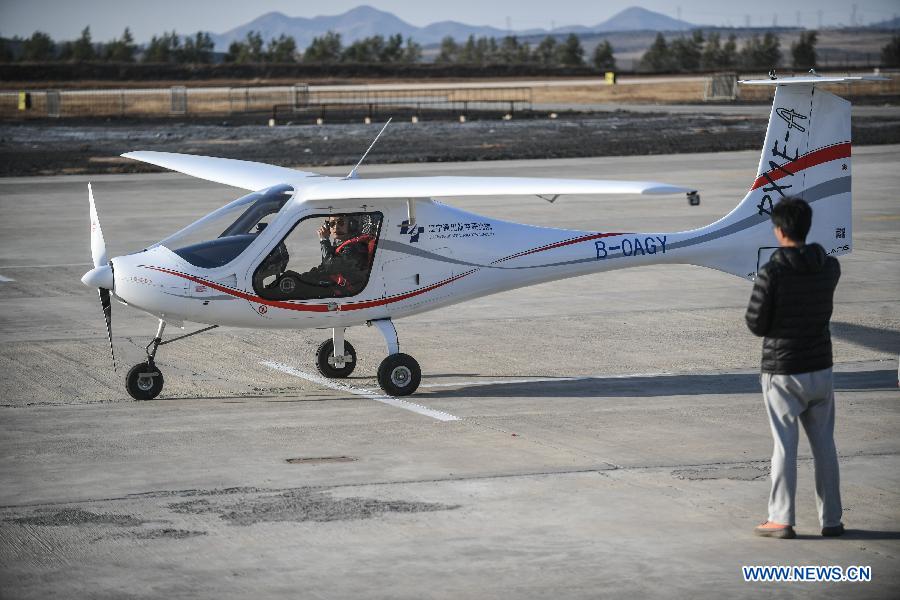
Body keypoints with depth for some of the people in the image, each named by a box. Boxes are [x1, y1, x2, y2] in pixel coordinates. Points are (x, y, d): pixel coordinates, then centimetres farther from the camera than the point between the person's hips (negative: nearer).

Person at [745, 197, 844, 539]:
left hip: (782, 372, -4)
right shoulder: (829, 267, -2)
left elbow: (755, 324, -12)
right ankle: (831, 519, 17)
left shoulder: (771, 273, -17)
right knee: (824, 444, 12)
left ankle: (781, 519, 5)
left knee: (785, 446, 2)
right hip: (820, 369, 4)